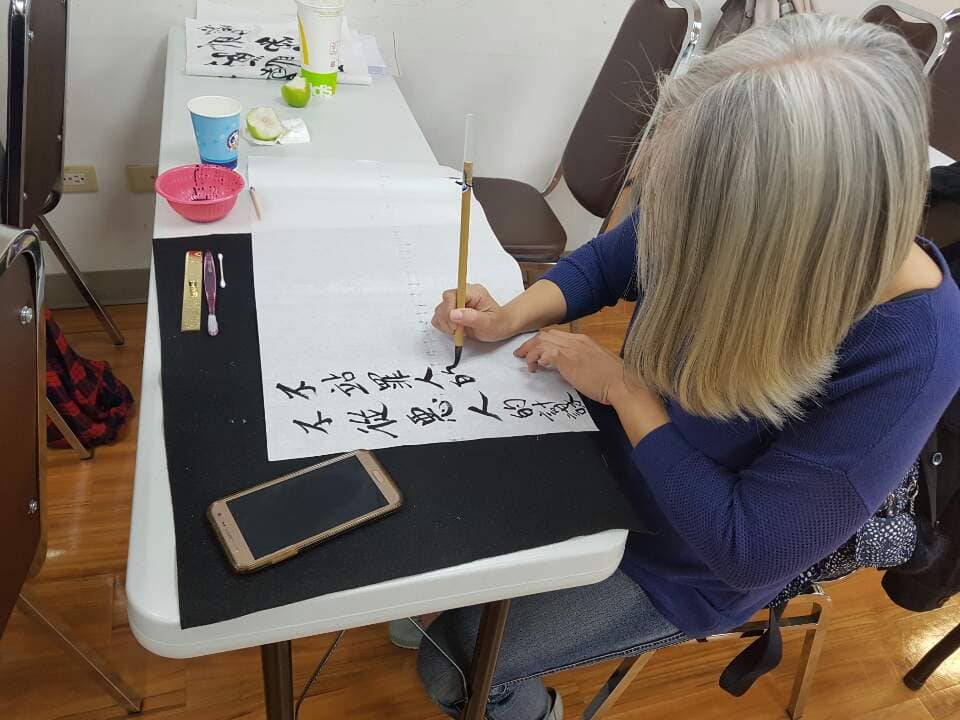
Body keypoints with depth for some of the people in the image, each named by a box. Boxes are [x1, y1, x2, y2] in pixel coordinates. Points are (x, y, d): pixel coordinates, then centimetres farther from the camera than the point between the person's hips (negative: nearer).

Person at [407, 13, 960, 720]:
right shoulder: (713, 215, -21)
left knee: (452, 663, -1)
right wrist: (513, 316, -17)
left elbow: (749, 550, -30)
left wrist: (623, 385, -27)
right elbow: (607, 259, 0)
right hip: (610, 446, 5)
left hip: (683, 564, -5)